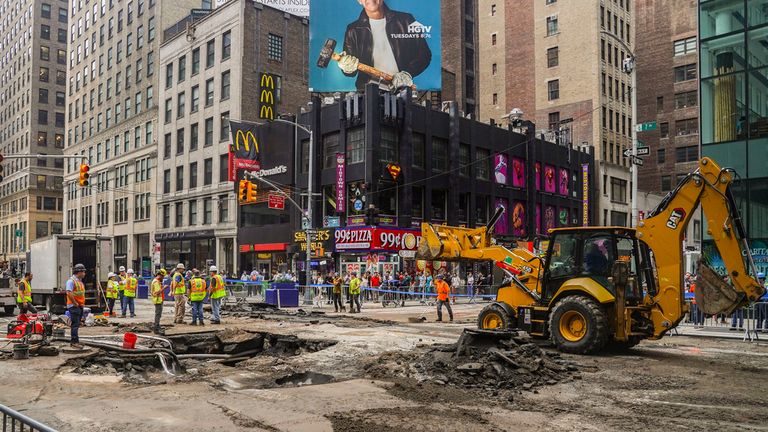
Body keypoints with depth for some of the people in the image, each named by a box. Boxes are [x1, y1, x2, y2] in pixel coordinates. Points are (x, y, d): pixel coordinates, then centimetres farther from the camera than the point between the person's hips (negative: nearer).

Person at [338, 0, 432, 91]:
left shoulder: (405, 21, 9)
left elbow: (424, 54, 10)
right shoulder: (353, 30, 12)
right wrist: (347, 68, -12)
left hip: (401, 89, 0)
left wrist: (407, 74, -6)